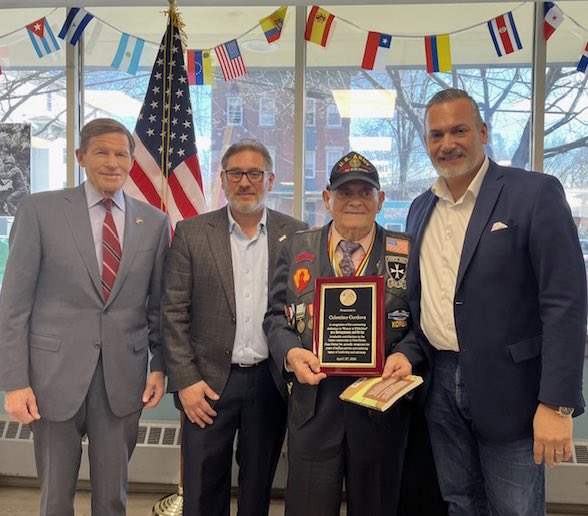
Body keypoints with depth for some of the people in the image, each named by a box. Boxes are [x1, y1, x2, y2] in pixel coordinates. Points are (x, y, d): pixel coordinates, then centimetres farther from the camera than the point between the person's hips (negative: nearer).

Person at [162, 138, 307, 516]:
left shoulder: (295, 234, 2)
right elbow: (174, 313, -2)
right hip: (210, 381, -1)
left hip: (272, 381, 1)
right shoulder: (192, 233, -1)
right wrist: (185, 381, -7)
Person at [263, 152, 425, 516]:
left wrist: (406, 354, -18)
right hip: (313, 407, 1)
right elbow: (276, 316, 7)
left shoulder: (408, 252, 2)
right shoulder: (298, 249, 7)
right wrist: (291, 352, -12)